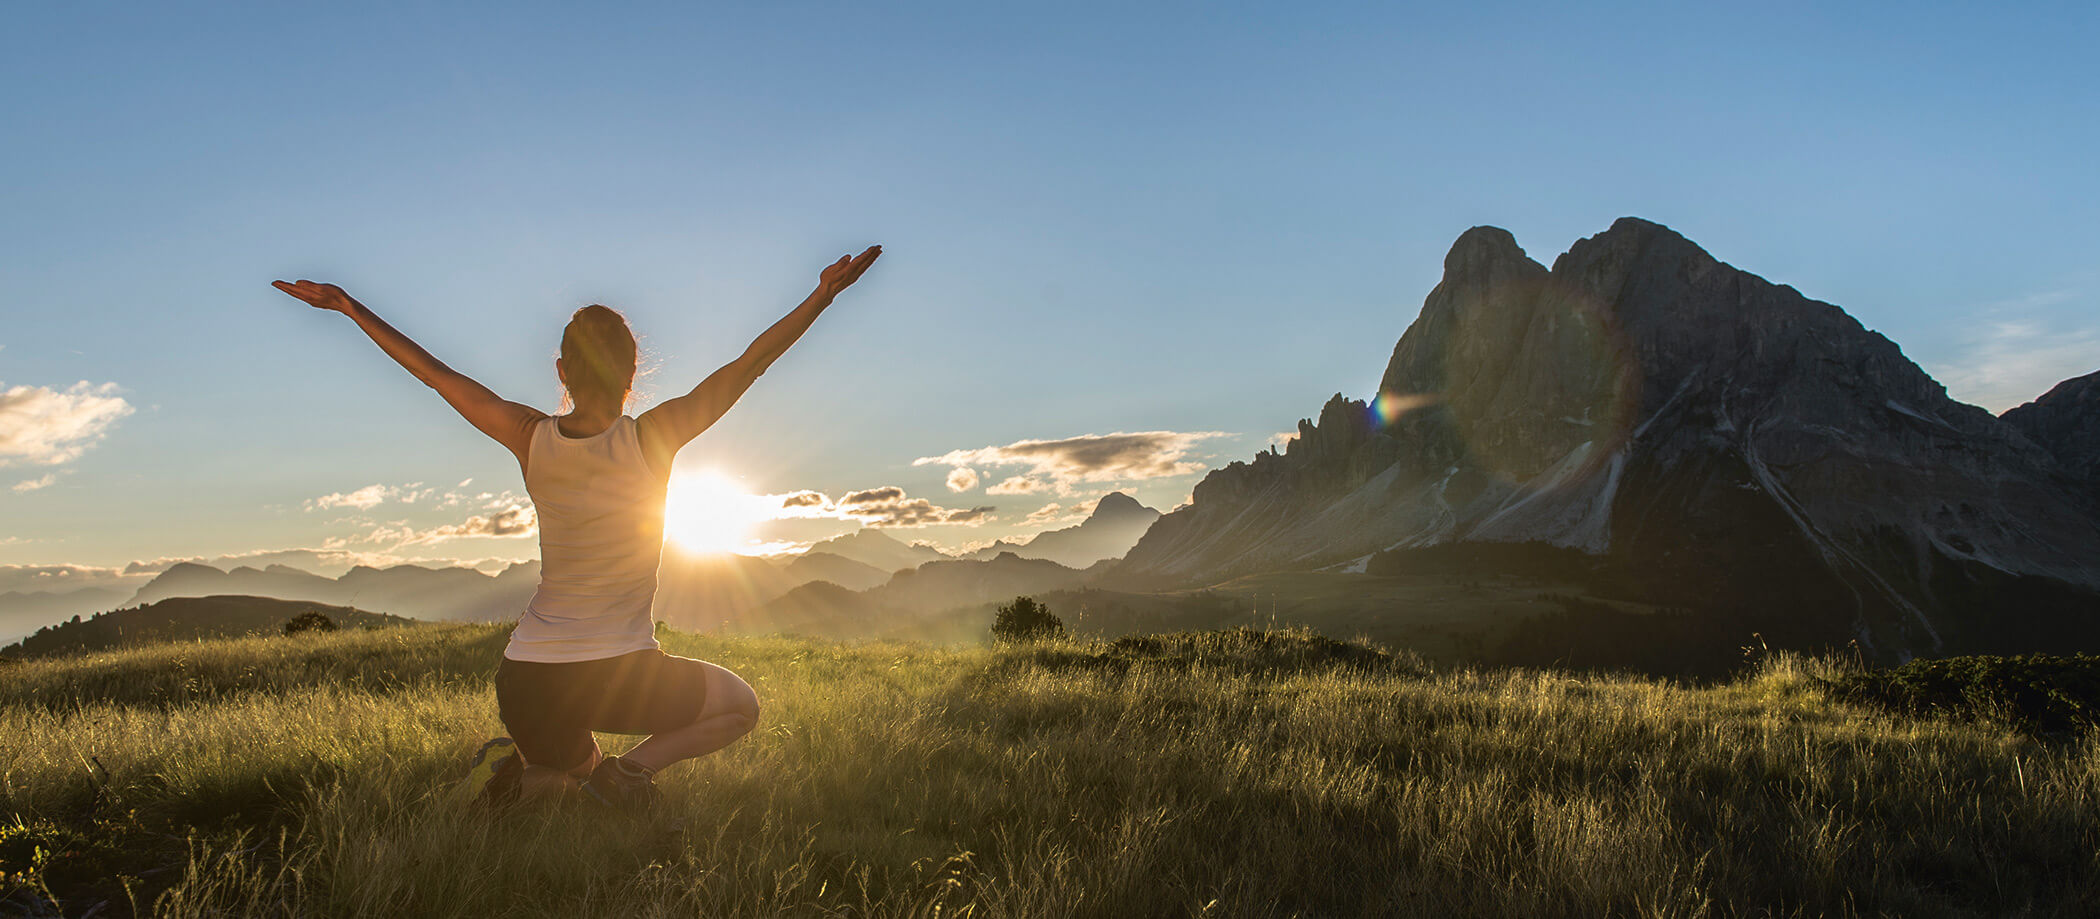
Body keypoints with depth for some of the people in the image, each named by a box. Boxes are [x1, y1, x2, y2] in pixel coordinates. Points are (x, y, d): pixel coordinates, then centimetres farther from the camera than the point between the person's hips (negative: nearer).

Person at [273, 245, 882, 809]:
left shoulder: (531, 439, -4)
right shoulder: (652, 440, -12)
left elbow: (434, 372, 6)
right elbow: (751, 362, -9)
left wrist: (347, 306, 17)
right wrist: (824, 294, -4)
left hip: (527, 683, 5)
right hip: (621, 675, -5)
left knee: (576, 767, 35)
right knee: (741, 707, 20)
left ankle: (526, 778, 0)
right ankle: (632, 767, -5)